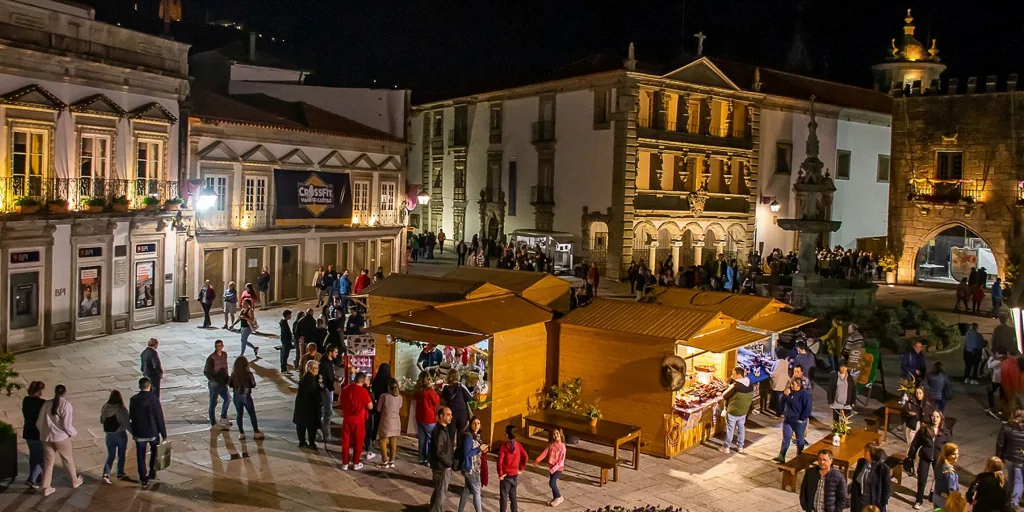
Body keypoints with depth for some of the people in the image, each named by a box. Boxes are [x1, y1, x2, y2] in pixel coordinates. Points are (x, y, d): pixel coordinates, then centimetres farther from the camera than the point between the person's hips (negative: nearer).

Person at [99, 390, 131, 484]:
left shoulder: (105, 408, -7)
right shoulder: (122, 409, -20)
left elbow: (101, 421, 7)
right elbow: (127, 424, -19)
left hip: (108, 435, 3)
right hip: (120, 434, -3)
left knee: (110, 455, 13)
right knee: (121, 455, 15)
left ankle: (106, 474, -2)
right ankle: (120, 474, 26)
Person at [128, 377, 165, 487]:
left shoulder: (133, 400, -5)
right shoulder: (153, 399, -17)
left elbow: (131, 416, 7)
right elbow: (159, 418, -13)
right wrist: (164, 434, -5)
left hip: (138, 433, 2)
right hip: (152, 432, -2)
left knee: (141, 456, 13)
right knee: (155, 451, 22)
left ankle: (143, 478, 16)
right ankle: (152, 472, 22)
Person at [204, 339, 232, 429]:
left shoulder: (224, 354, 1)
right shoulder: (211, 358, -18)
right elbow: (206, 372, -16)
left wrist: (227, 377, 9)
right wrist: (213, 380, -19)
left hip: (223, 382, 7)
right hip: (214, 384, -7)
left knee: (227, 399, 19)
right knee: (213, 403, 4)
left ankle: (223, 418, 37)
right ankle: (213, 424, 16)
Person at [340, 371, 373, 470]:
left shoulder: (345, 389, 0)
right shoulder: (363, 391, -14)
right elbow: (370, 407, -7)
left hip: (347, 419, 4)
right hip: (359, 420, -4)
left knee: (346, 441, 11)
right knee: (358, 442, 9)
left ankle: (345, 463, 15)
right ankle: (356, 464, 14)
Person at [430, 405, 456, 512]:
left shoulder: (444, 429, 8)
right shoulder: (439, 432, -24)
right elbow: (439, 452, -26)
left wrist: (450, 463, 9)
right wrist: (449, 463, -15)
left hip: (444, 466, 10)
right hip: (441, 467, -10)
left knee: (438, 492, 20)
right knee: (441, 494, 0)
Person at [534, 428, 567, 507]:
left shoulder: (562, 446, -16)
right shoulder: (551, 445, 2)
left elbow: (561, 460, -17)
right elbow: (544, 453, -3)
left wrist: (554, 468, -22)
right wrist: (537, 460, -15)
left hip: (558, 467, -6)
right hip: (551, 466, 6)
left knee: (551, 483, -10)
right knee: (553, 483, 12)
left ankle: (559, 497, 9)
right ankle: (555, 498, 28)